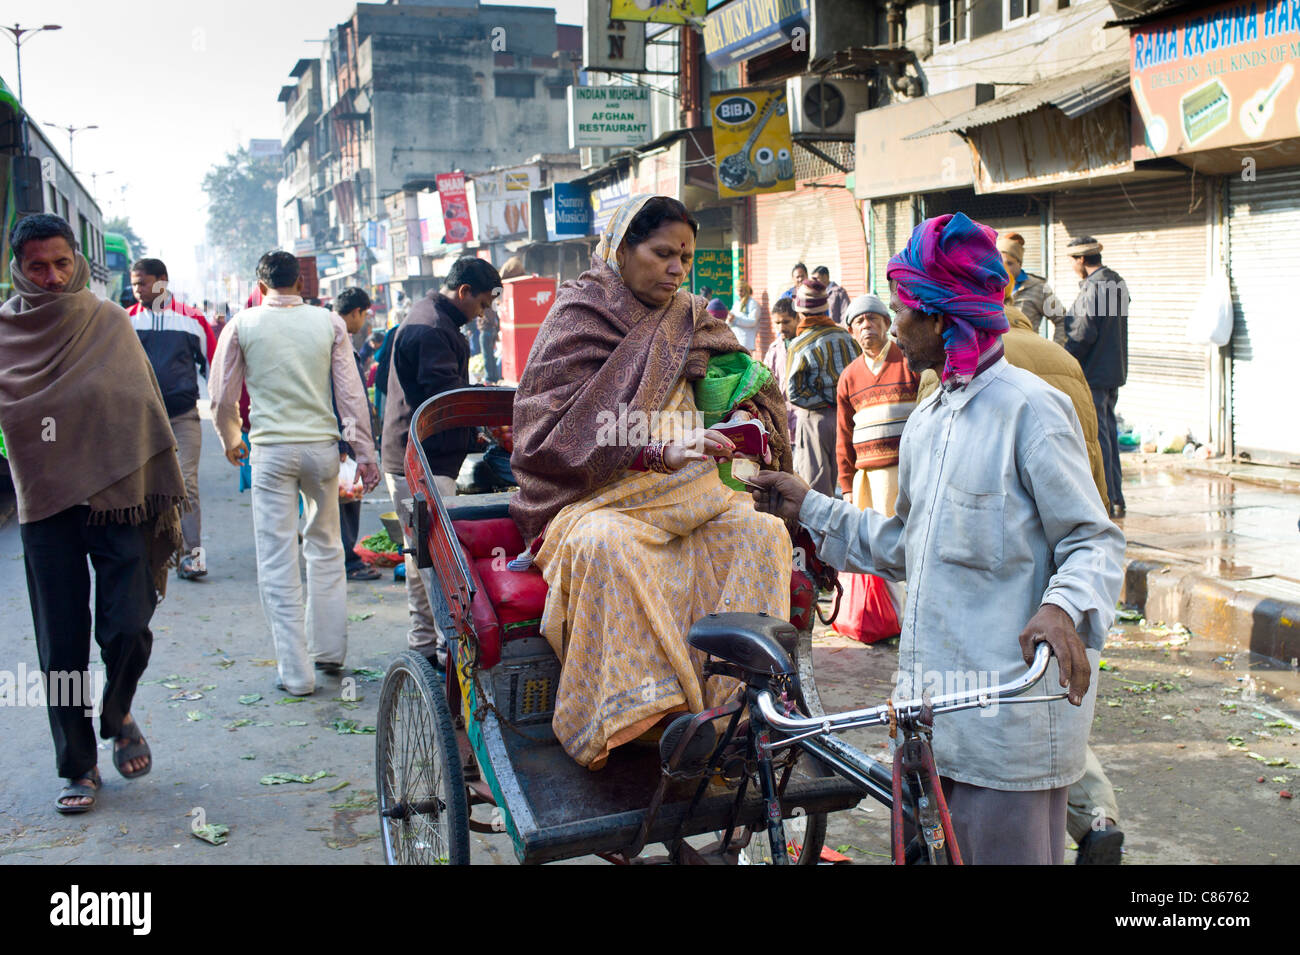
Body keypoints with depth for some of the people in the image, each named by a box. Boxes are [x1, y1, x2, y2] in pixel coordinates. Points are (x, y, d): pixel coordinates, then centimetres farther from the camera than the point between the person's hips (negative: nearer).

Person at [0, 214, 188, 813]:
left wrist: (164, 492, 2)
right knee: (62, 647, 4)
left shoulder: (109, 322, 3)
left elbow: (144, 406, 5)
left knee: (127, 630, -5)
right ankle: (78, 767, 19)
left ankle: (118, 716, 26)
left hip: (119, 497, 0)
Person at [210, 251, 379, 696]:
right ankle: (330, 650, 23)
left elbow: (222, 399, 4)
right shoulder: (329, 322, 3)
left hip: (271, 448, -2)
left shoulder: (242, 325, 0)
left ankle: (296, 672, 4)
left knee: (278, 560, 2)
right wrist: (364, 454, 6)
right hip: (322, 444, 2)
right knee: (325, 547, 18)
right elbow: (351, 393, 1)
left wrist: (230, 441, 22)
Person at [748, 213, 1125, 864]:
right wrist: (807, 509, 21)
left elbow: (1094, 540, -11)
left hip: (1010, 713, -7)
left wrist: (1063, 608, -30)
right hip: (933, 702, 8)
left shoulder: (1027, 407, -10)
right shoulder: (926, 420, 15)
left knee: (1002, 849, 2)